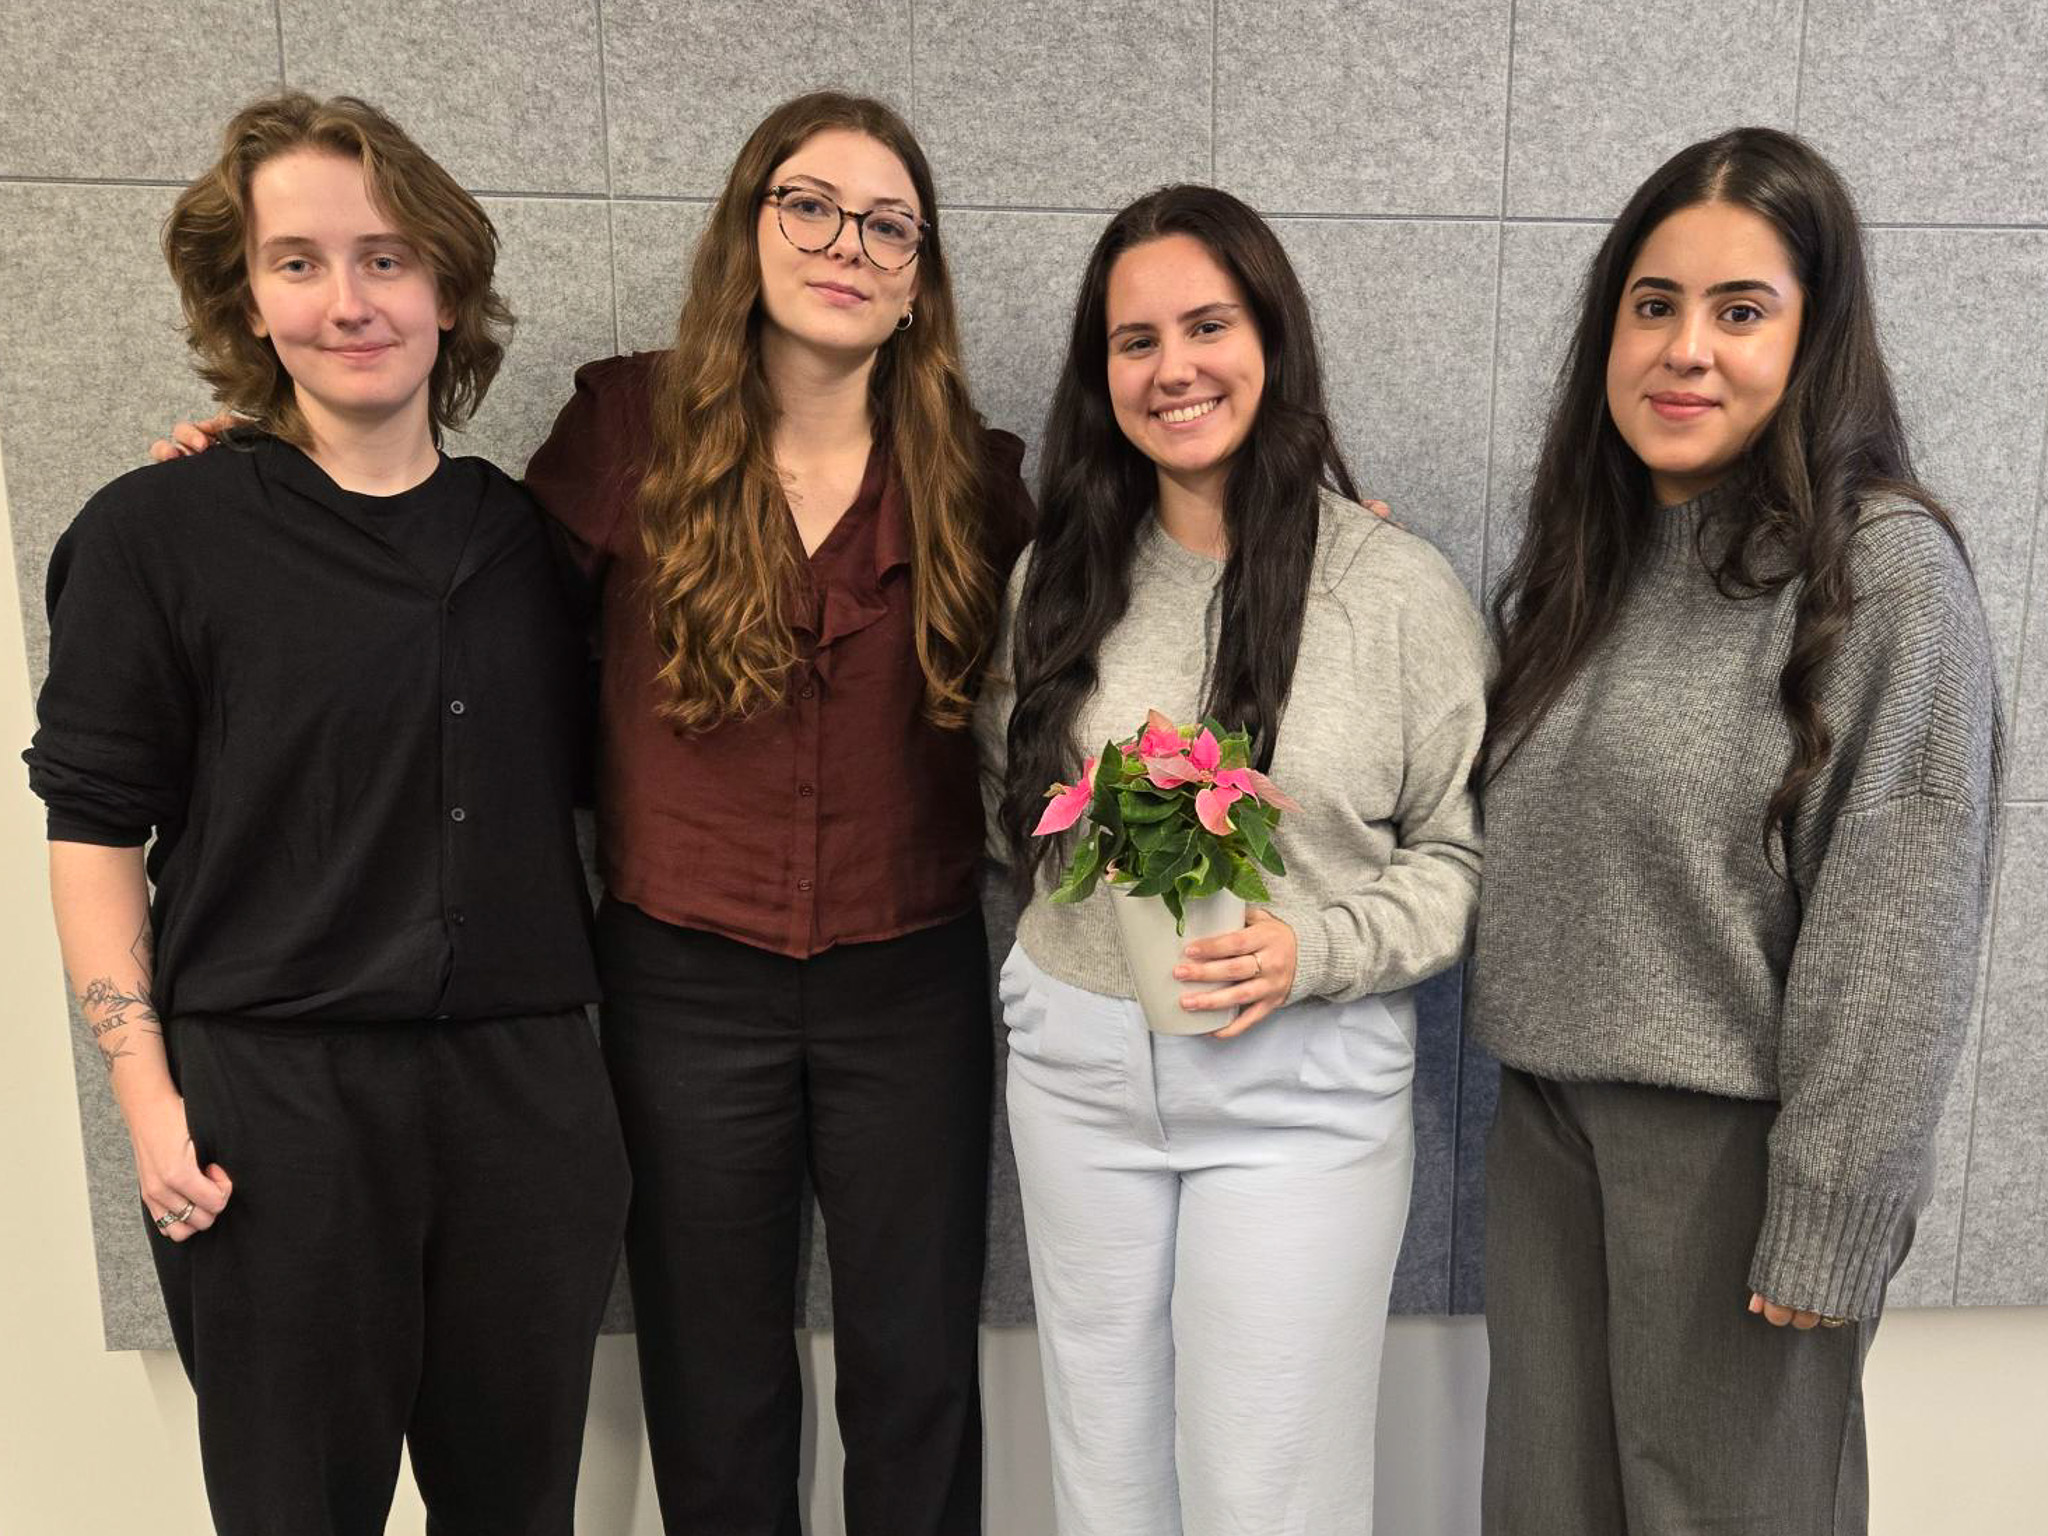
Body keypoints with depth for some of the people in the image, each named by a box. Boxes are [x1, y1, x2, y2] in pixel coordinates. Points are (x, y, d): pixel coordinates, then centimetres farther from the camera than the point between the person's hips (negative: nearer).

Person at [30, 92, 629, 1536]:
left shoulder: (528, 533, 7)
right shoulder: (158, 533, -3)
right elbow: (94, 829, -2)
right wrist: (149, 1095, -8)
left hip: (527, 1090, 3)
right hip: (271, 1102, -3)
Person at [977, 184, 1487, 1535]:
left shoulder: (1402, 589, -10)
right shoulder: (1060, 575, 2)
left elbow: (1464, 852, -5)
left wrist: (1316, 949, -19)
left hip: (1300, 1087, -3)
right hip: (1077, 1068, 4)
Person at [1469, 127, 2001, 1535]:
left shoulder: (1885, 570, -13)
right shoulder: (1581, 555, 7)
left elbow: (1897, 947, -16)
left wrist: (1827, 1229, -16)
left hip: (1734, 1145, -6)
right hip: (1549, 1120, 6)